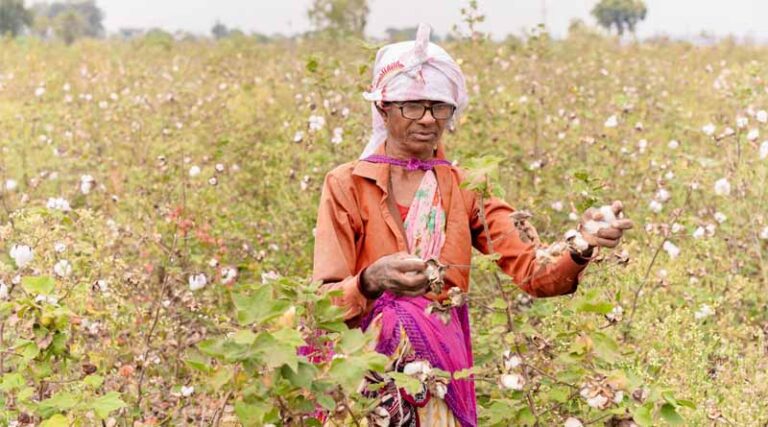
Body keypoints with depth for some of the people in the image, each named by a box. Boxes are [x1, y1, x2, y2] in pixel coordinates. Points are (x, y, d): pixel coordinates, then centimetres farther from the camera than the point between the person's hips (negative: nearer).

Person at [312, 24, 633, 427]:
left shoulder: (466, 190, 3)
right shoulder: (346, 185, -6)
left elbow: (534, 274, -8)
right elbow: (323, 305, -12)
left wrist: (581, 248, -28)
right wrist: (371, 282, -33)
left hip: (442, 374, 3)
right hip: (361, 372, -2)